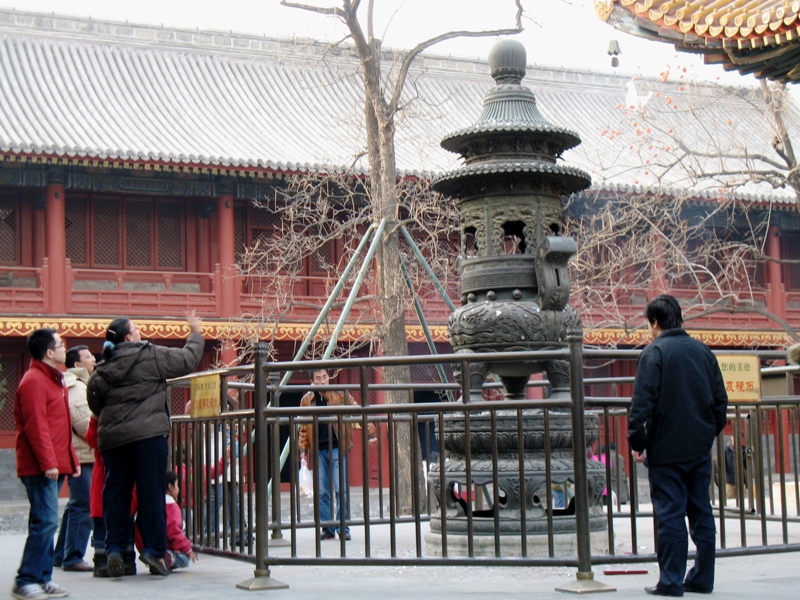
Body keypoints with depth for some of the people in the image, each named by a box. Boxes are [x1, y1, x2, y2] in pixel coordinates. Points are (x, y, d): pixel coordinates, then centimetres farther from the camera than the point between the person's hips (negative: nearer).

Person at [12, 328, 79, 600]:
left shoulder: (54, 380, 20)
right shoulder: (34, 381, -12)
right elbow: (35, 427, -19)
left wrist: (72, 459, 20)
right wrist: (47, 463, -22)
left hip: (55, 465, 10)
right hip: (41, 467, -10)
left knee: (46, 522, 11)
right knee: (45, 521, -12)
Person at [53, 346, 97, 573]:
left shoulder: (78, 385, 21)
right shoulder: (76, 387, -12)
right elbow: (84, 424, -19)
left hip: (80, 454, 11)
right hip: (82, 454, -11)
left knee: (76, 505, 15)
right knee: (83, 506, -10)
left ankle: (61, 555, 21)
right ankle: (73, 558, -8)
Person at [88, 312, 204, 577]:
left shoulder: (101, 371, 10)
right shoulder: (151, 356, -4)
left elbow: (94, 404, 15)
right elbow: (187, 360, 2)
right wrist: (195, 334, 17)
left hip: (112, 437, 5)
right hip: (149, 434, -5)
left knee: (116, 492, 10)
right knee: (151, 491, -1)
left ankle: (114, 548, 6)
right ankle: (154, 548, 0)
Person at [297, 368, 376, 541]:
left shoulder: (340, 395, 3)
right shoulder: (307, 400, 9)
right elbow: (303, 428, 15)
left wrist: (370, 432, 0)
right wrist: (302, 449, 8)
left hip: (337, 448, -2)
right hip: (318, 451, 3)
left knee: (341, 489, -8)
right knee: (322, 492, 4)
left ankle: (343, 528, -1)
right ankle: (327, 529, 11)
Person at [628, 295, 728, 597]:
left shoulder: (654, 352, -8)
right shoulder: (703, 351, 9)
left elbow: (642, 402, -14)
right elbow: (720, 399, 12)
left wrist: (636, 441, -7)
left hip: (666, 448, -5)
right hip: (700, 447, 5)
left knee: (670, 515, -2)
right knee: (701, 512, 10)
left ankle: (671, 581, 0)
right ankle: (702, 578, 14)